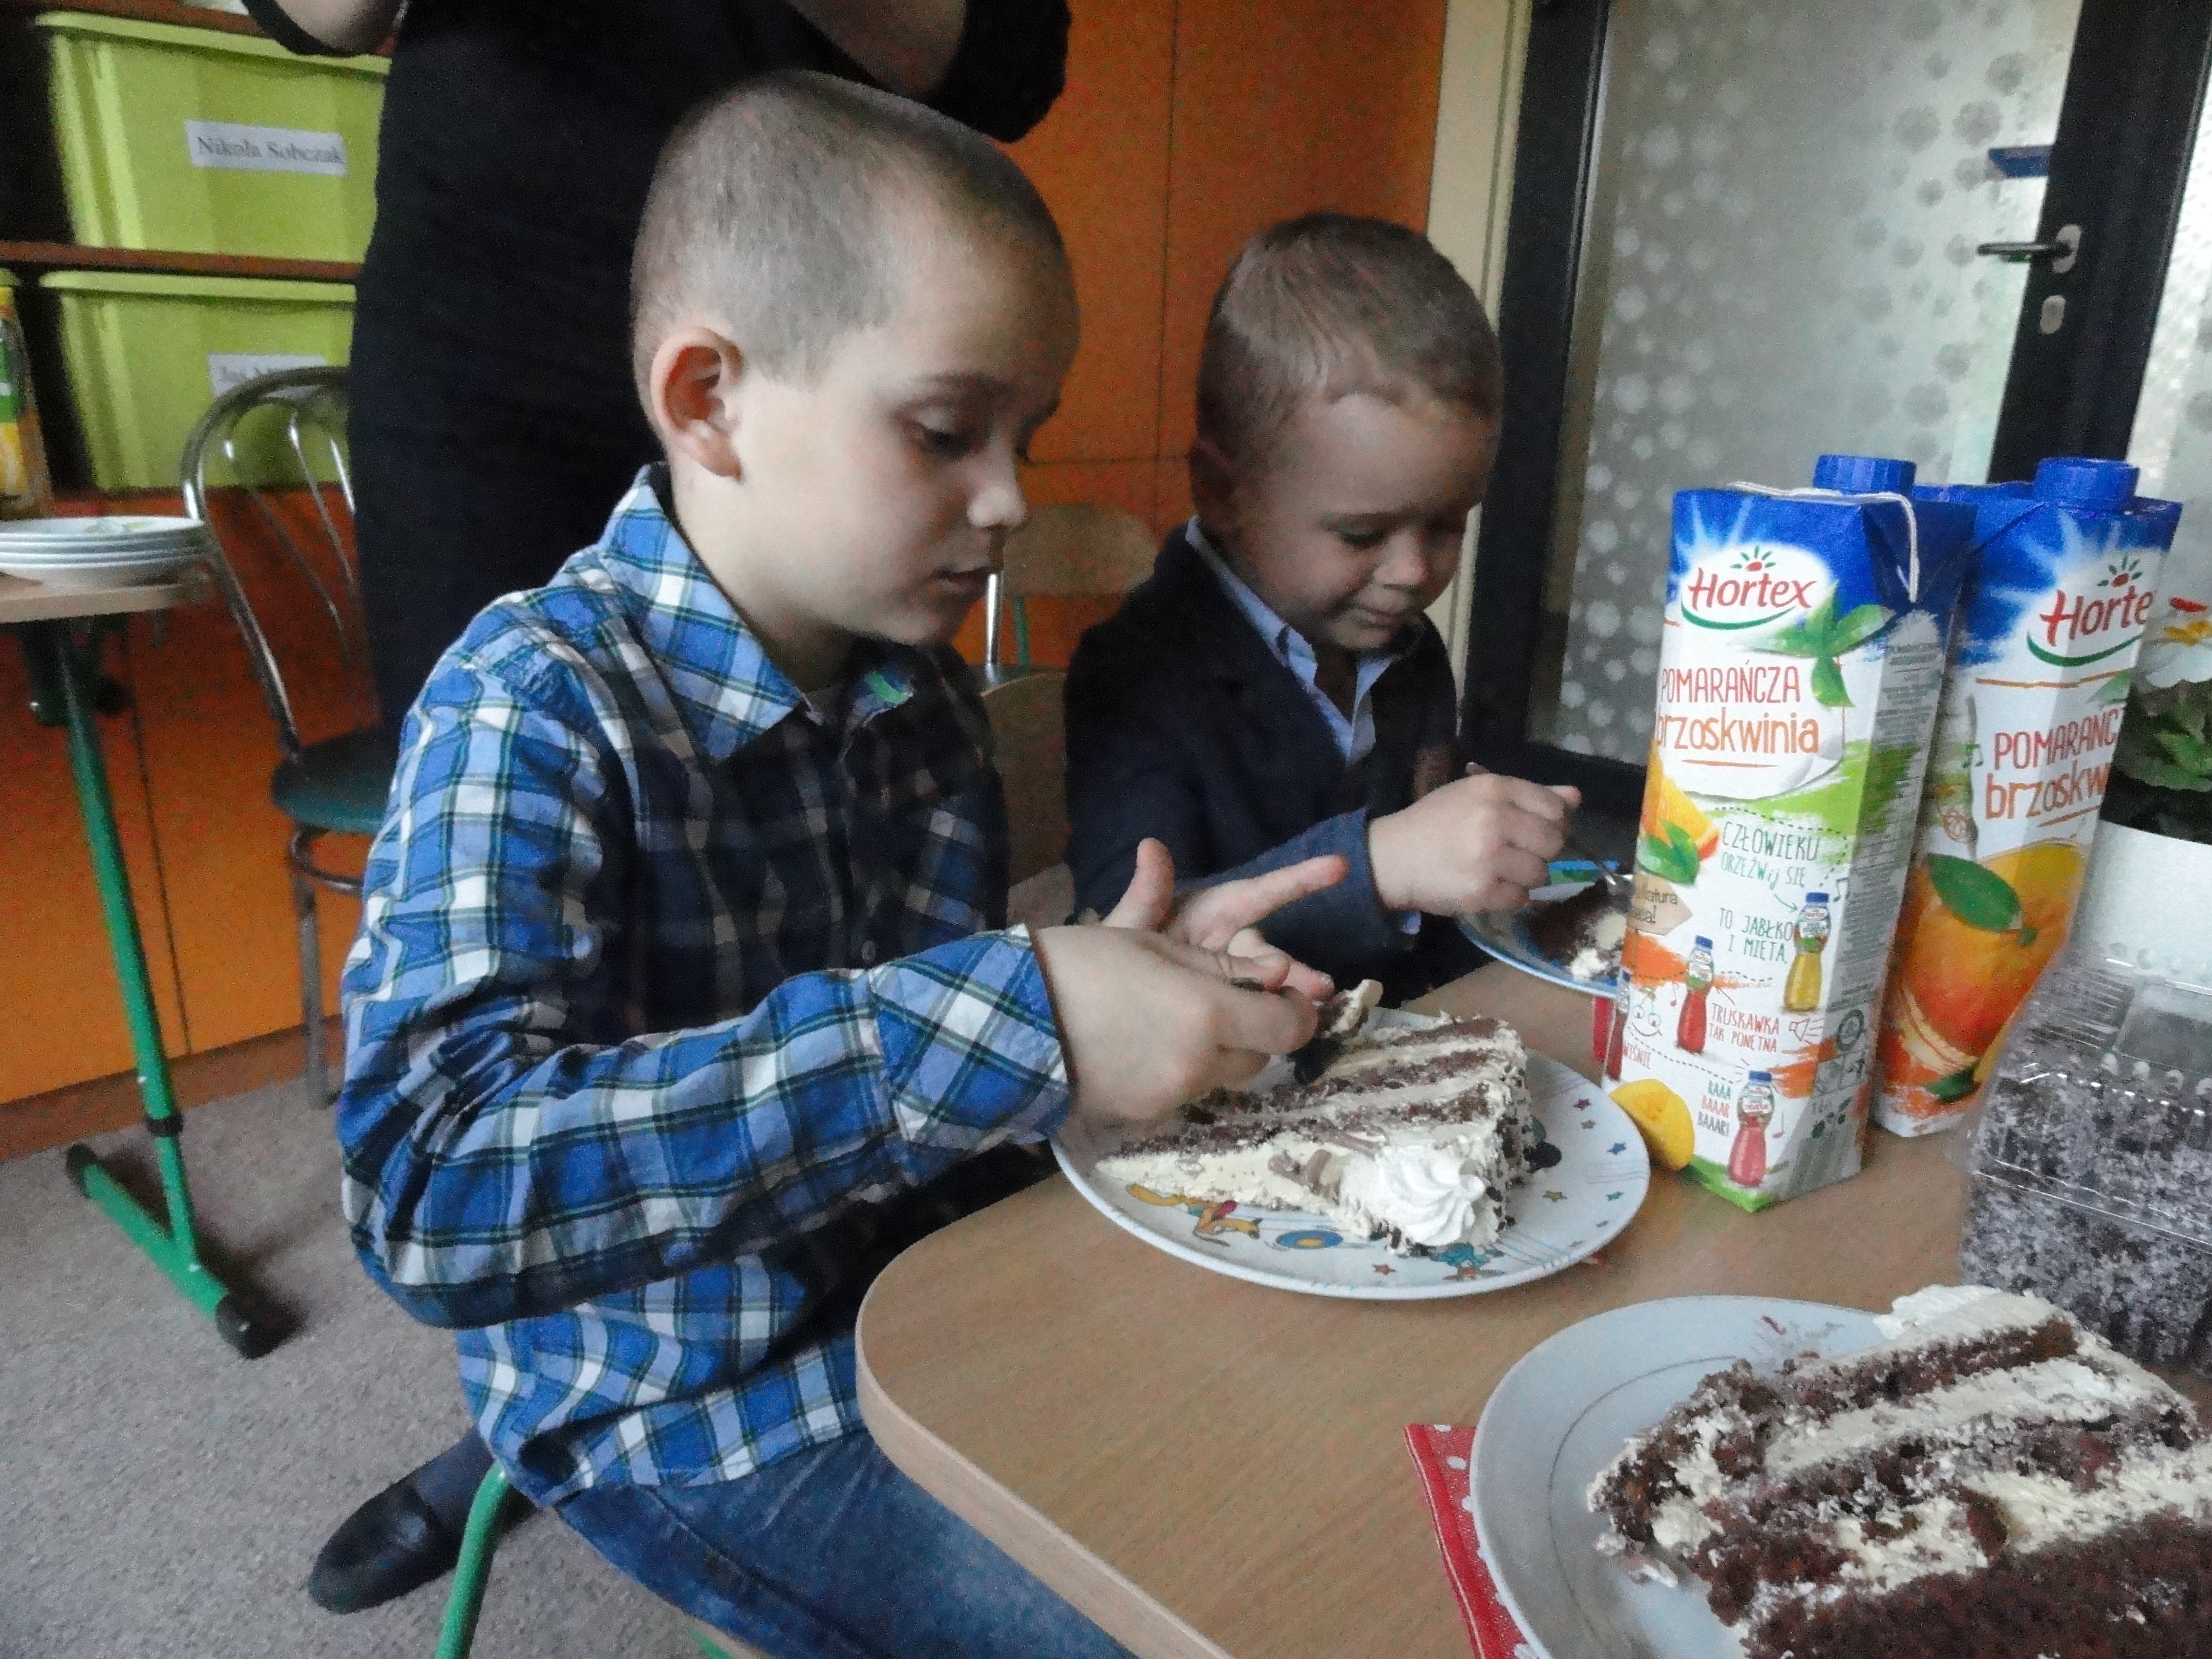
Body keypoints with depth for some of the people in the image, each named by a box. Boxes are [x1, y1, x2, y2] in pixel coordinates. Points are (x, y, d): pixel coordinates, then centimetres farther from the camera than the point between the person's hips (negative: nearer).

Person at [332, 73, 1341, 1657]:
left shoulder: (927, 691, -2)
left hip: (924, 1293, 6)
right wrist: (1002, 1022, -40)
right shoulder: (535, 709, -22)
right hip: (696, 1407, -5)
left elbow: (917, 1036, 5)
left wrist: (1118, 984, -17)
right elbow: (427, 1188, -34)